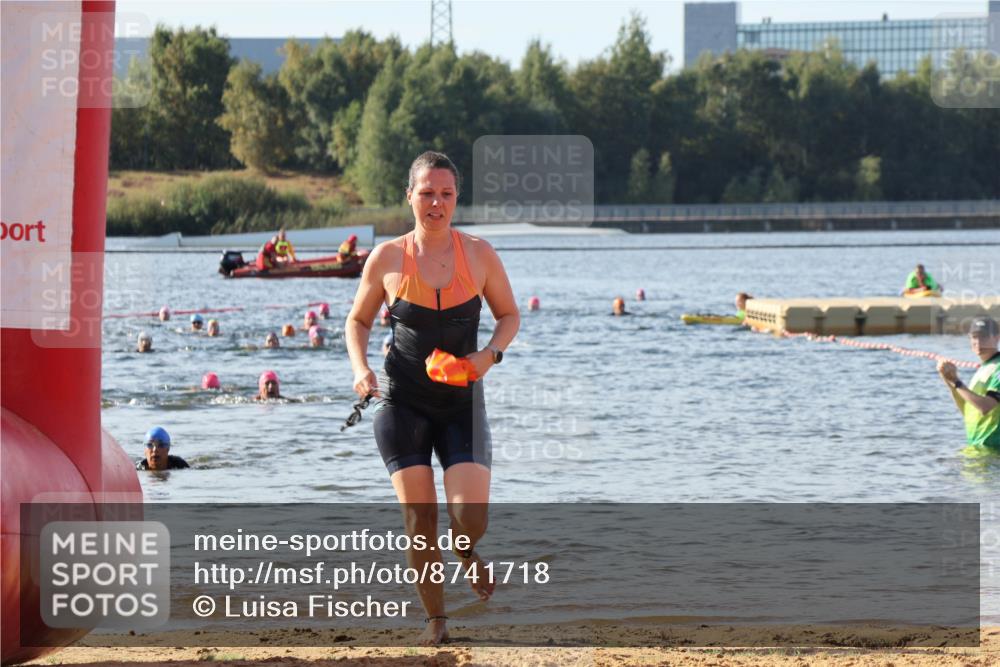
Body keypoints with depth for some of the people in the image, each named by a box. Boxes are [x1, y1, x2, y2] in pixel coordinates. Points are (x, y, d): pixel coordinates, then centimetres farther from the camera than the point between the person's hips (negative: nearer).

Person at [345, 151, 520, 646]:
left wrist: (491, 353, -9)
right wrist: (360, 368, -7)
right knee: (419, 520, -5)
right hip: (403, 402, 0)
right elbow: (358, 320, 10)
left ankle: (467, 554, 24)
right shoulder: (387, 258, -3)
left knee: (471, 518, -14)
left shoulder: (479, 254, -2)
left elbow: (509, 315, 10)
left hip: (462, 402, 0)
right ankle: (435, 618, 15)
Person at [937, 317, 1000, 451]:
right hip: (975, 445, 10)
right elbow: (966, 411, 17)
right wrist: (950, 381, 4)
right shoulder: (982, 369, 18)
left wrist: (956, 382, -19)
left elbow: (985, 407, -24)